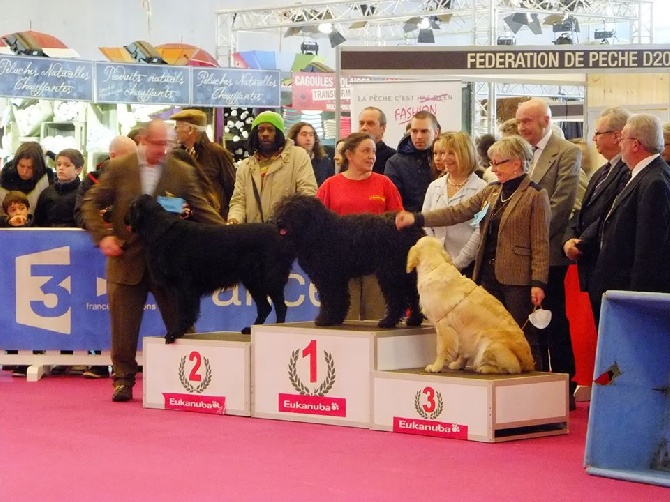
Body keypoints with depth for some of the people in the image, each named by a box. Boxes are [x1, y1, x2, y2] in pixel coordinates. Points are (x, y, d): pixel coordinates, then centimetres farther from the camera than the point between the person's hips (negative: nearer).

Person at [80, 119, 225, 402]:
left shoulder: (182, 172, 2)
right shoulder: (119, 168, 0)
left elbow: (202, 209, 2)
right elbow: (91, 204, 3)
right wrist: (103, 236, -12)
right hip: (127, 259, 0)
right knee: (124, 326, 4)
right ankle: (123, 379, 16)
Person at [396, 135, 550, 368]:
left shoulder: (535, 195, -6)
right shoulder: (491, 191, 14)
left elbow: (540, 243, -9)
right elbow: (459, 211, 8)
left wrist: (538, 282, -16)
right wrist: (416, 218, -1)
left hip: (517, 278, -7)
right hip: (489, 274, 7)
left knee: (523, 337, -3)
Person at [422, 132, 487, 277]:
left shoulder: (480, 188, -4)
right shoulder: (434, 186, 13)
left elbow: (480, 231, -9)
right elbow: (425, 225, 12)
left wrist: (458, 263, -10)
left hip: (468, 265, -4)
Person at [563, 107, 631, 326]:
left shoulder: (628, 172, -14)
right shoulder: (600, 174, 20)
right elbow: (582, 213, 17)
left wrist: (580, 245, -14)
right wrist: (569, 240, 0)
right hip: (592, 269, 10)